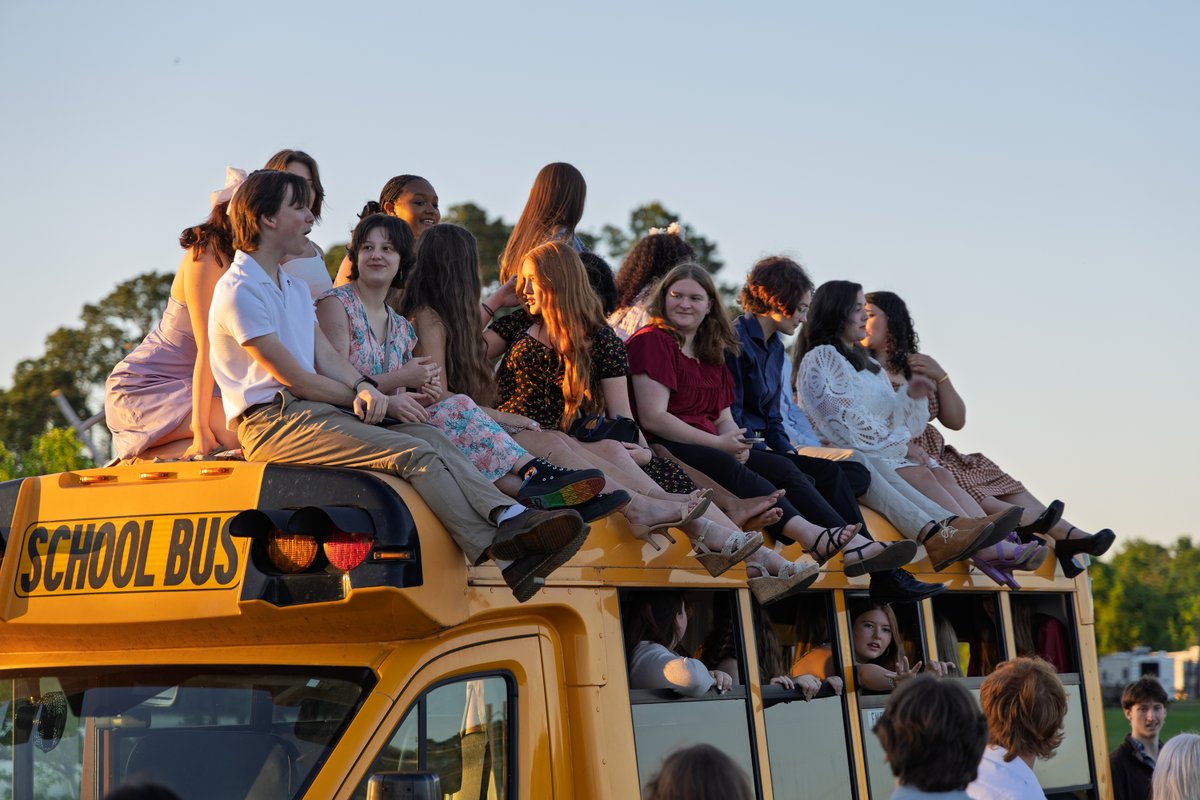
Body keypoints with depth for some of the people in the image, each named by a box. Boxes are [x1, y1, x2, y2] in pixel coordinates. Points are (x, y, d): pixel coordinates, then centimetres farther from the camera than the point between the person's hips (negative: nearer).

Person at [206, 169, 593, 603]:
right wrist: (377, 402, -7)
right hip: (271, 421, -9)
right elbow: (293, 378, -12)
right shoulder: (238, 292, -8)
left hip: (314, 411, 9)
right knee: (411, 453, -24)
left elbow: (326, 358, 13)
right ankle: (502, 553, -34)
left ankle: (511, 518, -30)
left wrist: (365, 389, -10)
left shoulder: (294, 288, 23)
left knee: (431, 437, -12)